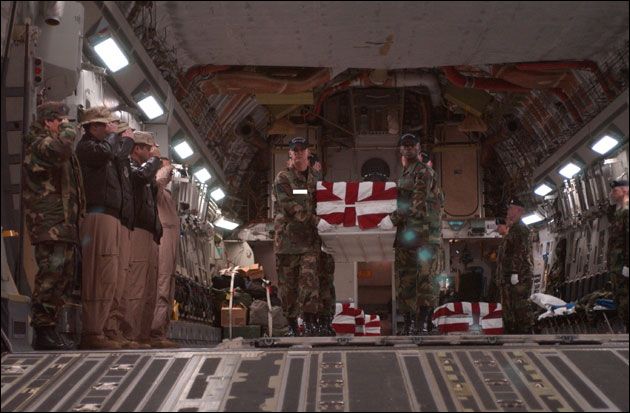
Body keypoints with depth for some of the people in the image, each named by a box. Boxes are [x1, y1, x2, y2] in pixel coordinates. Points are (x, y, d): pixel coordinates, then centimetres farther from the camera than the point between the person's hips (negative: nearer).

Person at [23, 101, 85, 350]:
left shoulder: (50, 144, 27)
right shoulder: (38, 144, -6)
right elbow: (60, 147, -28)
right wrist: (68, 128, -9)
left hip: (65, 223, 10)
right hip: (49, 221, -10)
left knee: (66, 274, 10)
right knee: (52, 273, -16)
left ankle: (49, 328, 15)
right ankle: (43, 331, -15)